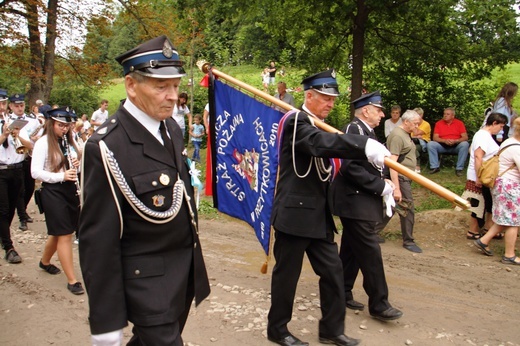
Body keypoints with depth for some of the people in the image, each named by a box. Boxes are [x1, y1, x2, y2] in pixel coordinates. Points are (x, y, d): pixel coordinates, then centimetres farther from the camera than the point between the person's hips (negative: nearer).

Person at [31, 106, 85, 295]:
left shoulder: (70, 141, 8)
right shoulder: (43, 143, -10)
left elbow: (79, 161, 17)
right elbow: (35, 172, -16)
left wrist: (78, 164, -6)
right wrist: (61, 176, -26)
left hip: (71, 189, 6)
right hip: (53, 191, -6)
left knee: (59, 232, 18)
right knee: (65, 235, -5)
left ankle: (45, 262, 45)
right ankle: (72, 280, 3)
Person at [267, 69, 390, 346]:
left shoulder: (317, 126, 15)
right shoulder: (295, 121, -14)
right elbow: (321, 143, -34)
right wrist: (365, 146, -44)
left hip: (318, 216, 9)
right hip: (294, 214, -9)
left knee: (332, 270, 11)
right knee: (287, 273, 5)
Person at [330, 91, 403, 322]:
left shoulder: (366, 131, 14)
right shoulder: (353, 130, -16)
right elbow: (350, 167, -25)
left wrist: (382, 183, 2)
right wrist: (381, 187, -20)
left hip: (361, 202, 10)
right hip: (355, 202, -10)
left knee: (351, 251, 16)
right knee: (370, 253, -4)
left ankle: (343, 294, 26)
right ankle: (379, 304, 6)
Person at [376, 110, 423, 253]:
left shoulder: (405, 134, 13)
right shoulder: (397, 136, -18)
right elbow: (392, 162, -24)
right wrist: (396, 188, -28)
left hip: (405, 178, 10)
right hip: (400, 178, -10)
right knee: (408, 209, -2)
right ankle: (408, 241, 11)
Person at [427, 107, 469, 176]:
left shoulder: (459, 123, 1)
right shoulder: (438, 123, 2)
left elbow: (465, 137, -5)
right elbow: (435, 138, -4)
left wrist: (455, 141, -23)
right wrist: (444, 140, -22)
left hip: (456, 146, -1)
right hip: (442, 146, 1)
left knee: (465, 144, -30)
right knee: (430, 144, -24)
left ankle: (459, 168, -23)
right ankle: (435, 167, -20)